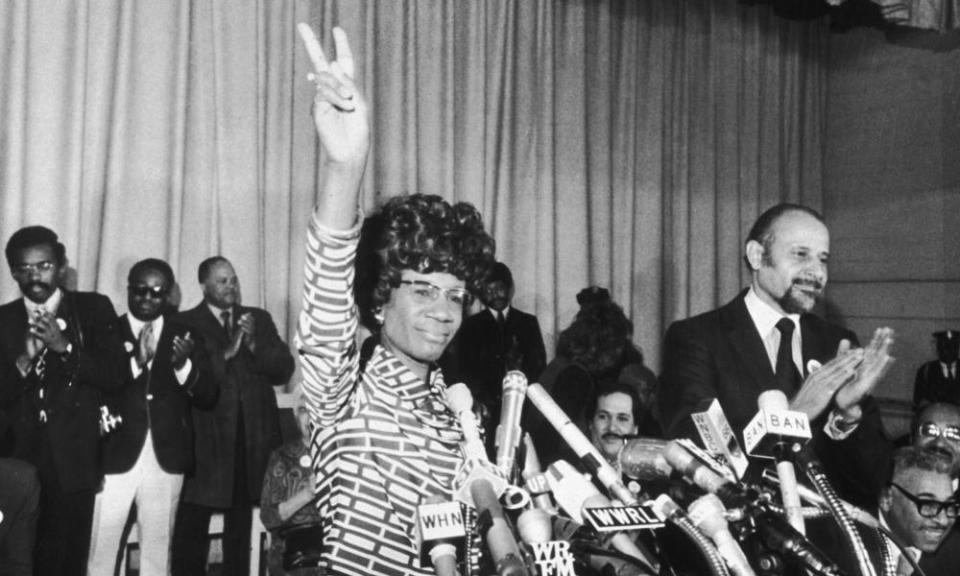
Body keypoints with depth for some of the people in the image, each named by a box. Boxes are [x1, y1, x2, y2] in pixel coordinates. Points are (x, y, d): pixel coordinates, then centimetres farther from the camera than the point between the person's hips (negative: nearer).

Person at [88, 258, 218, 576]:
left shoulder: (185, 336, 8)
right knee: (100, 550, 1)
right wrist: (136, 360, -21)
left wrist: (184, 365, -16)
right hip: (115, 456, -2)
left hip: (166, 459, 2)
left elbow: (208, 396, 2)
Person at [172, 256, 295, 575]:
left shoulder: (260, 319, 12)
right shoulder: (185, 323, 1)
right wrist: (225, 354, -20)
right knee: (191, 522, -2)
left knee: (241, 520, 12)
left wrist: (255, 344, -11)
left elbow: (284, 369, 3)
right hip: (205, 436, -3)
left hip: (252, 437, 3)